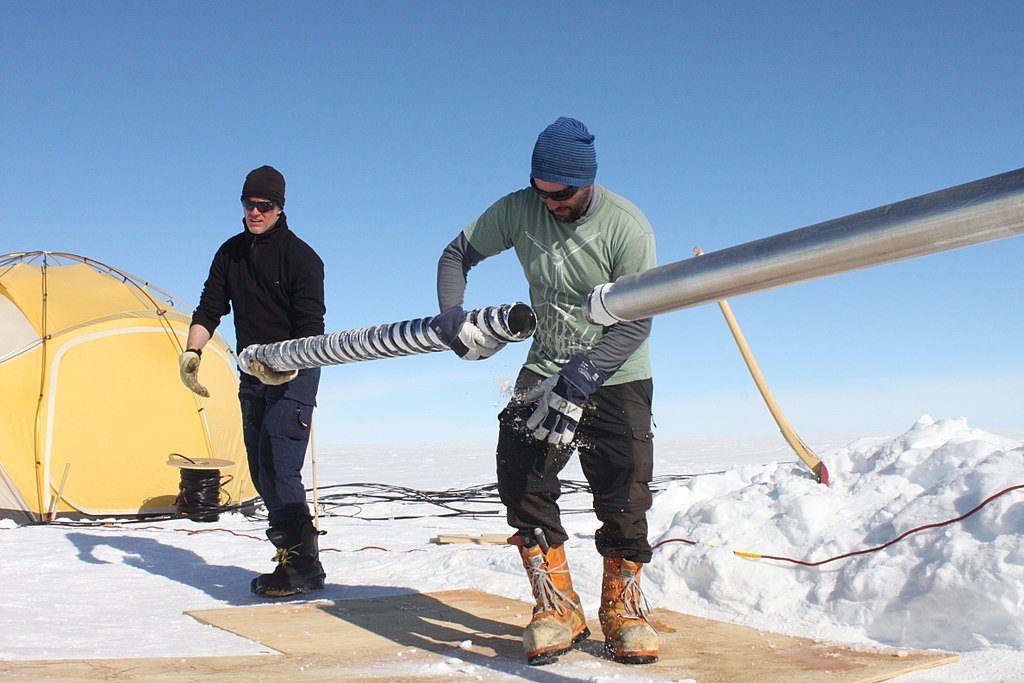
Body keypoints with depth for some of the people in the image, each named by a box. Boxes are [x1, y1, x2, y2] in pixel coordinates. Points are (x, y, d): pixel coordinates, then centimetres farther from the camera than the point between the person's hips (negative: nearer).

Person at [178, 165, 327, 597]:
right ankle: (293, 558, 19)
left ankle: (302, 568, -8)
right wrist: (191, 352, -8)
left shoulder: (300, 257, -10)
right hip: (253, 378, 7)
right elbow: (209, 310, 9)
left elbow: (311, 329, -14)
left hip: (294, 378, -7)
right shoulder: (231, 254, 9)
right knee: (262, 473, 9)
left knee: (278, 469, -15)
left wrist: (289, 365, -31)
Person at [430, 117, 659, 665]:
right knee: (520, 477, -11)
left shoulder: (627, 226, -17)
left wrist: (580, 379, -28)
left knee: (624, 498, -8)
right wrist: (452, 314, -11)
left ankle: (622, 607, 15)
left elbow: (636, 323, -19)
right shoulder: (518, 210, -7)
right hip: (545, 371, 3)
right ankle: (557, 609, 1)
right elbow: (458, 254, 7)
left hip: (616, 378, -3)